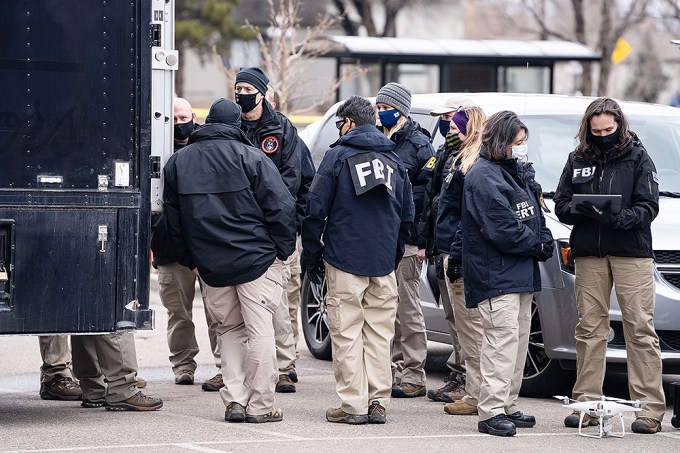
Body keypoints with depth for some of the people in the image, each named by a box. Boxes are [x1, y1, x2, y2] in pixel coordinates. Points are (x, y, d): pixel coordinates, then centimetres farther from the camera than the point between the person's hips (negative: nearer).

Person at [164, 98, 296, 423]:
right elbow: (280, 207, -9)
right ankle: (259, 405, -1)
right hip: (257, 259, -4)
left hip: (210, 264, 4)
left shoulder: (177, 162, 8)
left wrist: (191, 260, 18)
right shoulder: (250, 157, -7)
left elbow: (173, 217, 14)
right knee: (259, 330, 0)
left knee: (229, 330, 15)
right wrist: (281, 250, 1)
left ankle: (234, 400, 7)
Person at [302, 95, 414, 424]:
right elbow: (407, 215, 16)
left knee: (347, 333, -1)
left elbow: (315, 211, -6)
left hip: (344, 261, -4)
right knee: (379, 333, 8)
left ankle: (353, 405, -4)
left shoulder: (337, 156, -4)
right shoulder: (394, 161, 12)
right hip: (384, 264, 5)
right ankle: (378, 403, 7)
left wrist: (312, 257, 2)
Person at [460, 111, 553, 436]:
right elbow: (501, 228, -19)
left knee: (519, 339, 12)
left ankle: (507, 406, 20)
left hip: (521, 272, 10)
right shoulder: (483, 176, -13)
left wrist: (543, 240, 1)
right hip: (495, 273, -10)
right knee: (502, 338, -15)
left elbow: (534, 212, 21)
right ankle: (492, 412, -16)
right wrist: (537, 245, -10)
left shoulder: (519, 171, 17)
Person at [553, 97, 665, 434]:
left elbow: (648, 207, -4)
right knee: (589, 328, 5)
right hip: (589, 254, 3)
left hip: (632, 252, -3)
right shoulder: (577, 160, 10)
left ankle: (650, 407, -6)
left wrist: (617, 217, -22)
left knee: (640, 328, -6)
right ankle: (587, 403, 11)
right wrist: (583, 210, -12)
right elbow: (561, 205, 10)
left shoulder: (637, 157, 1)